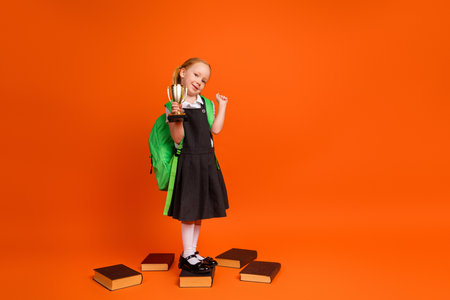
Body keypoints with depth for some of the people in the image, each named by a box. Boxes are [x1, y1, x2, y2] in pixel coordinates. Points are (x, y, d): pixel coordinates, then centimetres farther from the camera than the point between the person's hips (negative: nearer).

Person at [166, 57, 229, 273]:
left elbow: (215, 129, -2)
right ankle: (187, 257, 19)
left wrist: (222, 105, 4)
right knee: (188, 211, 2)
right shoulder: (173, 106, -8)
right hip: (187, 162, -6)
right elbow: (178, 138, -13)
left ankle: (192, 252, 29)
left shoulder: (206, 104, 8)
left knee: (200, 210, 14)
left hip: (207, 162, 6)